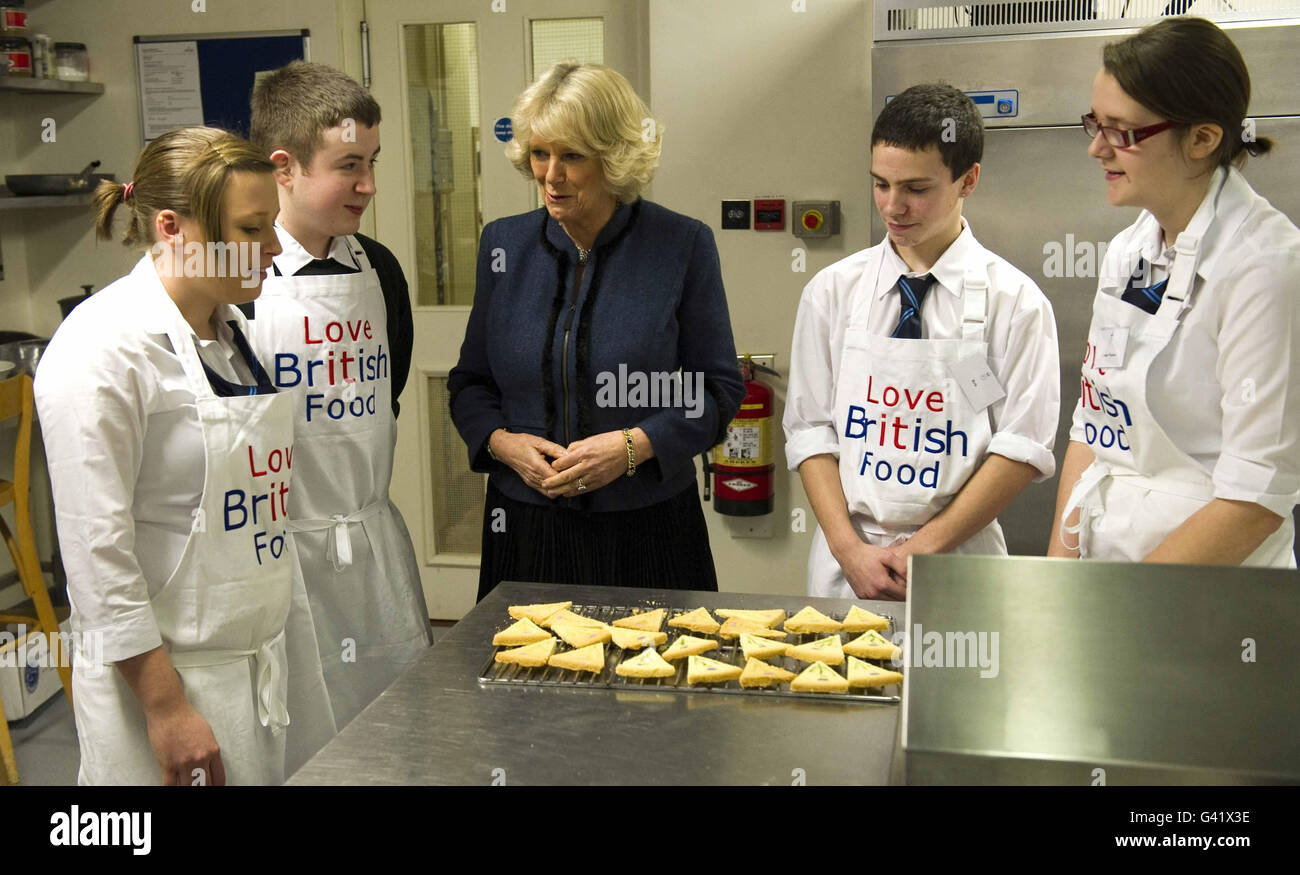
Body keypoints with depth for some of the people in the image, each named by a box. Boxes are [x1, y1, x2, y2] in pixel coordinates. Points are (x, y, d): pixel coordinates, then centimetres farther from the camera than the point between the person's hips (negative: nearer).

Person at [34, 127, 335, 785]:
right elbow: (97, 548, -19)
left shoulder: (229, 331, 9)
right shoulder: (103, 349, -17)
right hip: (163, 678, -7)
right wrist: (166, 706, -18)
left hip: (263, 666, 8)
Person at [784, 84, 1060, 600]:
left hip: (959, 567, -1)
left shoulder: (1013, 300, -3)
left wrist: (926, 548, -12)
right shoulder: (832, 291, 3)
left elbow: (1023, 448, -7)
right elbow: (809, 429, 1)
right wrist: (849, 548, -10)